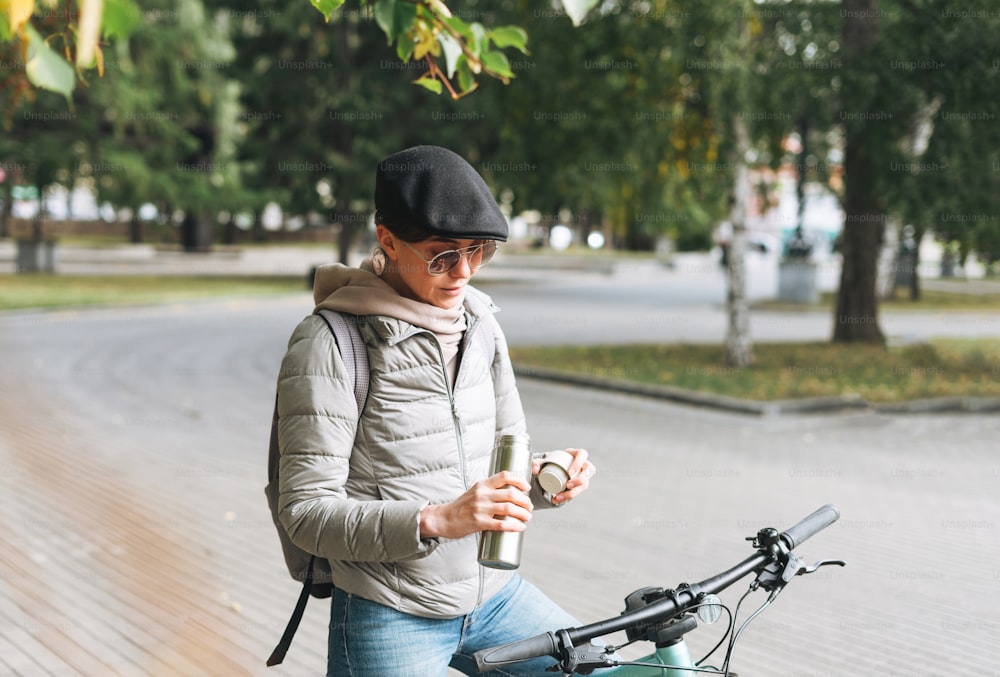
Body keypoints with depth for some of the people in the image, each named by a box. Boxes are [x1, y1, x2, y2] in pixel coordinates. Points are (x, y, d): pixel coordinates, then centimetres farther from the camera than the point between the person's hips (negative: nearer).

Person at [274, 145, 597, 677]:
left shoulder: (479, 323, 5)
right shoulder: (329, 344, -16)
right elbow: (306, 512, -19)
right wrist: (436, 520, -31)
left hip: (494, 596, 6)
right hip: (392, 619, -6)